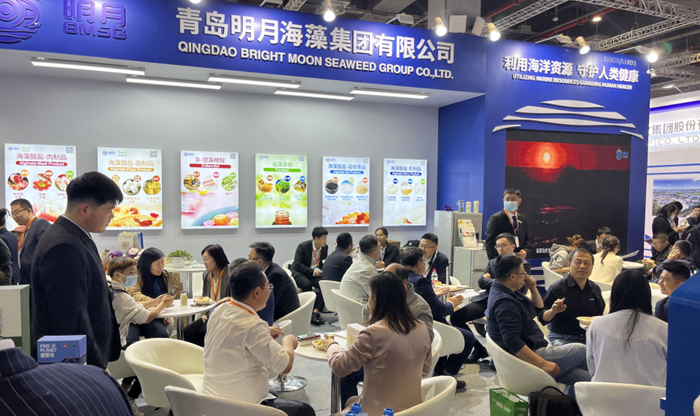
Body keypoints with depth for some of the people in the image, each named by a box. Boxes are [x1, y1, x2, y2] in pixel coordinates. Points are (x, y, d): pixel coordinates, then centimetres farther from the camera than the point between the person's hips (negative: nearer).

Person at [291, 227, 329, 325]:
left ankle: (316, 311, -26)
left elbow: (324, 262, 16)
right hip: (300, 273, -4)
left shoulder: (325, 247, 1)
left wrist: (321, 270, -7)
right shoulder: (303, 246, -15)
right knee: (307, 284, -36)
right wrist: (313, 271, -24)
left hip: (316, 272, 5)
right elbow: (297, 265, -18)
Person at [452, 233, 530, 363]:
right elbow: (481, 282, 9)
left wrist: (491, 281, -2)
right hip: (487, 299, 6)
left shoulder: (523, 265, 7)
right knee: (456, 317, -14)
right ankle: (479, 349, 4)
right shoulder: (492, 262, 23)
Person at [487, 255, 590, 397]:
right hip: (527, 359, -10)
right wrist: (543, 364, -27)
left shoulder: (511, 293, 12)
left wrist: (533, 289, 5)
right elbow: (513, 343, -29)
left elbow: (538, 309, 23)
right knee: (582, 351, -3)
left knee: (583, 378, 1)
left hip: (534, 352, 10)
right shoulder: (504, 303, -22)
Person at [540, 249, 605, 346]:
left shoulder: (595, 289, 14)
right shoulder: (557, 288, -4)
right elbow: (543, 319, -5)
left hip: (590, 337, 6)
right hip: (562, 338, -6)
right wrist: (553, 311, -25)